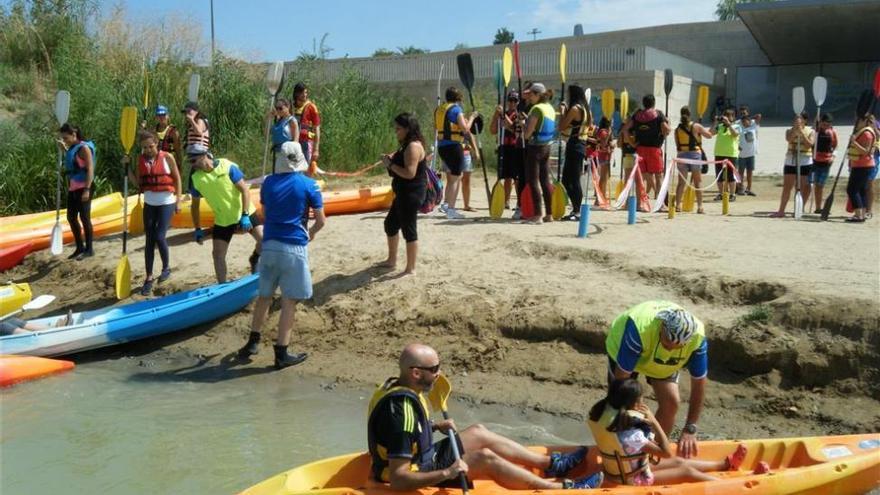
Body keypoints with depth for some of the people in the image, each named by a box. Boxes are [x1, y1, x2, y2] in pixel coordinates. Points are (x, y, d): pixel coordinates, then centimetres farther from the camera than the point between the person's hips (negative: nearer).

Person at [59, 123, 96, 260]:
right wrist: (64, 149, 16)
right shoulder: (72, 148, 11)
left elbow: (90, 169, -19)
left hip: (83, 188, -9)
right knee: (71, 217, 12)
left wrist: (87, 190, -24)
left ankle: (89, 249, 7)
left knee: (84, 218, -3)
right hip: (73, 188, 9)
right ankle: (80, 248, 23)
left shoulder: (84, 148, -13)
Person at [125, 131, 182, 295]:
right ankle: (149, 278, 9)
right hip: (149, 203, 4)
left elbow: (177, 178, -1)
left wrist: (178, 200, -3)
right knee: (149, 240, 4)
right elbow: (137, 182, 6)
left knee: (159, 237, -11)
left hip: (166, 202, -4)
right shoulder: (141, 159, 4)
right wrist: (127, 166, -5)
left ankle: (166, 267, 16)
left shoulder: (167, 157, -7)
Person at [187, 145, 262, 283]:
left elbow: (244, 190, -16)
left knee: (264, 239, -14)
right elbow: (195, 205, 7)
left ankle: (255, 259, 17)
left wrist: (245, 216, -22)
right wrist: (198, 229, 4)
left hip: (244, 214, -3)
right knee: (218, 254, -1)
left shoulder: (228, 167, -17)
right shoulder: (196, 179, -6)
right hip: (222, 220, 3)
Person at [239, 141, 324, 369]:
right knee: (289, 301, 2)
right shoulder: (309, 185, -6)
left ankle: (253, 342, 28)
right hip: (294, 248, -4)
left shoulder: (268, 183, 6)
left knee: (264, 296, 19)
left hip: (269, 245, 4)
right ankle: (281, 353, 6)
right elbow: (321, 221, -2)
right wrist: (310, 234, 18)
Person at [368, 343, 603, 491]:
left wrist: (434, 426, 6)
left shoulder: (399, 386, -3)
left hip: (421, 459, 10)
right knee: (486, 458, -18)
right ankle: (561, 488, -4)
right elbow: (397, 480, -34)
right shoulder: (402, 409, -32)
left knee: (478, 433, 12)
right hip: (418, 478, -10)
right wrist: (447, 473, -35)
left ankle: (550, 463, 19)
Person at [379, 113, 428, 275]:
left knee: (408, 229, -4)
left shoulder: (413, 146, -19)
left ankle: (410, 269, 5)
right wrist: (392, 159, 2)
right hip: (404, 193, 11)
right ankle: (392, 260, 35)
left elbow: (410, 173, -27)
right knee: (391, 224, 21)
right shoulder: (407, 145, 14)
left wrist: (390, 164, -18)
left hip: (411, 194, -11)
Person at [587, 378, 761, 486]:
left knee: (680, 462, 18)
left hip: (619, 470, 8)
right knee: (687, 472, 2)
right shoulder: (630, 436, -38)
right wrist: (654, 421, -26)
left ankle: (726, 463, 35)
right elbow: (667, 453, -28)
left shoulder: (606, 415, -15)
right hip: (634, 480, -8)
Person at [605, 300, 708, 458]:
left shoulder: (697, 337, -34)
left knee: (671, 402, -12)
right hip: (622, 349, -3)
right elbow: (622, 375, -38)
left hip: (663, 361, 3)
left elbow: (699, 382, -23)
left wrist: (690, 429, -24)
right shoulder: (639, 328, -45)